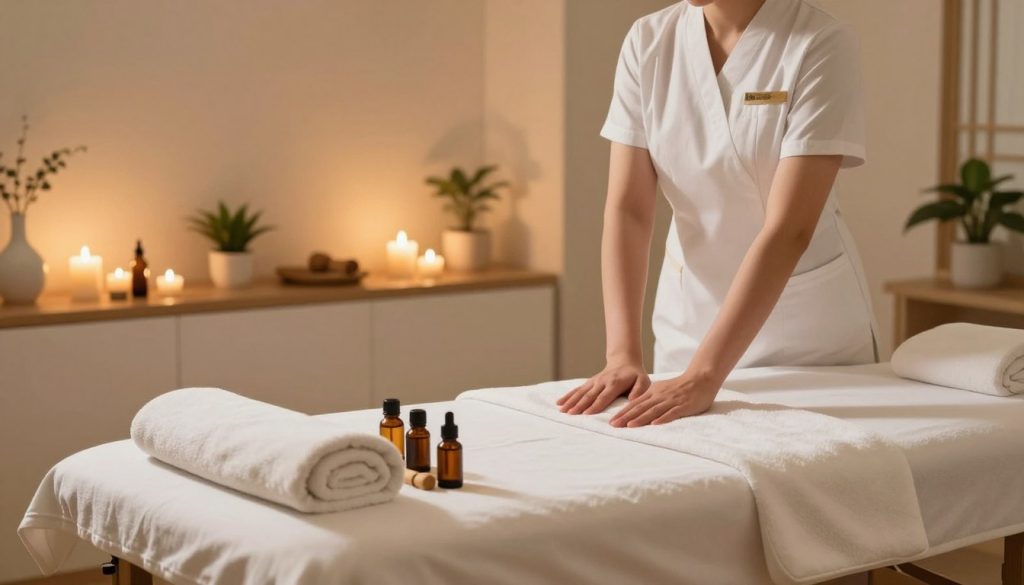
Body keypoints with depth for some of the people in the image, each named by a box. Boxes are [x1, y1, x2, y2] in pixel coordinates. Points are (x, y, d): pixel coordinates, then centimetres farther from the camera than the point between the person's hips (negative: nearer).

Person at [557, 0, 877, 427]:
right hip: (688, 318, 3)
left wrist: (704, 376, -31)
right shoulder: (648, 42, -6)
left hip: (809, 327, -3)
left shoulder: (819, 45, -19)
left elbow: (790, 230, -25)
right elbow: (627, 208, -10)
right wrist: (623, 353, -22)